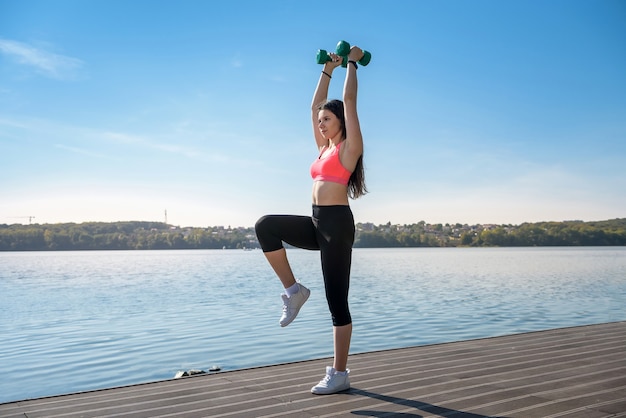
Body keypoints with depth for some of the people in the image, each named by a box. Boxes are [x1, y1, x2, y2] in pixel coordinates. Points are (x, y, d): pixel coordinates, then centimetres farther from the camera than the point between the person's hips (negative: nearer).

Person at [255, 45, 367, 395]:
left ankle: (340, 374, 7)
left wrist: (353, 63, 6)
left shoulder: (349, 146, -3)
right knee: (266, 226, -13)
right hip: (317, 223, 8)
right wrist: (328, 70, 27)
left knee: (336, 300, -3)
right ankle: (294, 290, -3)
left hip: (337, 223, -8)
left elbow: (349, 100, -4)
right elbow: (316, 105, 24)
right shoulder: (325, 147, 18)